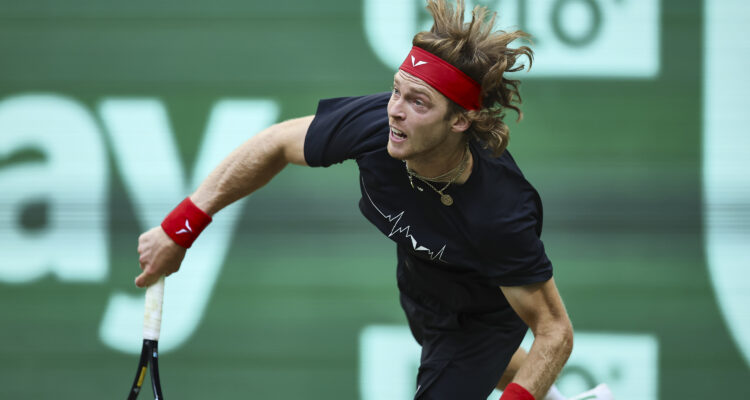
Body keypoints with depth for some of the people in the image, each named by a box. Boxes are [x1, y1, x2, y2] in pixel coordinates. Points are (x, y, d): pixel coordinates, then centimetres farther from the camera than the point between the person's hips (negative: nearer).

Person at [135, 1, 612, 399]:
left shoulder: (503, 216, -46)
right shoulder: (372, 122, -36)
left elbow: (555, 332, -35)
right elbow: (274, 146, -18)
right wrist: (179, 229, -18)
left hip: (484, 314, -6)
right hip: (419, 286, 6)